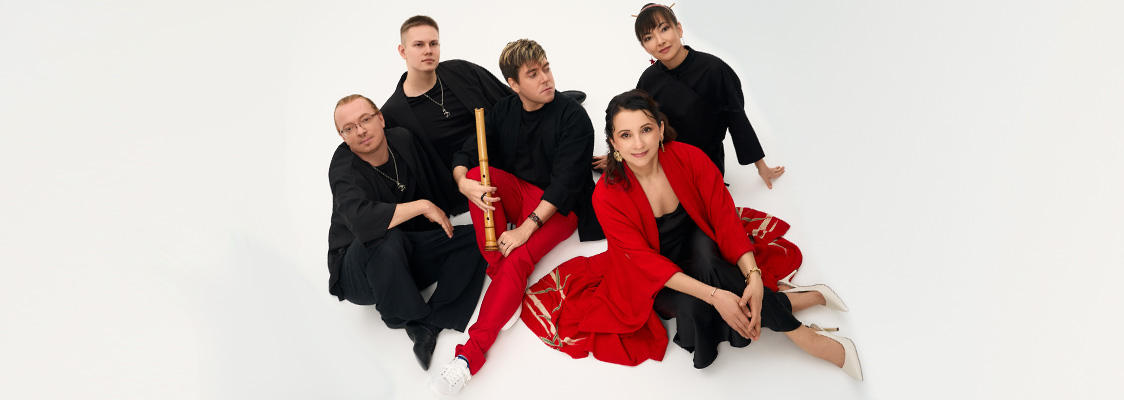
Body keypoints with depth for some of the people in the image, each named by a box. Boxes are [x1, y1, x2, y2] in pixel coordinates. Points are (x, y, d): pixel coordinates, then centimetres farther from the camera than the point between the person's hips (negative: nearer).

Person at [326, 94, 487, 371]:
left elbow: (442, 184, 13)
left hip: (408, 255, 6)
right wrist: (423, 206, -33)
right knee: (387, 239, -39)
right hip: (359, 273, -6)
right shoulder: (344, 170, -21)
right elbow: (361, 219, -42)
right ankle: (412, 321, -16)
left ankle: (429, 324, -26)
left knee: (474, 237, -13)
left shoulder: (403, 139, -3)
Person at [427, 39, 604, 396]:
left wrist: (527, 226, -28)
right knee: (479, 174, -24)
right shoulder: (503, 111, 4)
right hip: (515, 191, 5)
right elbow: (466, 154, 1)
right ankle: (496, 271, -17)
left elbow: (565, 182, -20)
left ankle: (470, 355, -32)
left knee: (518, 257, -28)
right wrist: (464, 182, -24)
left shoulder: (573, 117, -13)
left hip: (558, 206, -5)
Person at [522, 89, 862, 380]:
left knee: (703, 255, -35)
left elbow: (725, 219, -15)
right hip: (652, 277, -1)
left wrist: (753, 277, -31)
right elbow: (647, 261, -23)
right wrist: (714, 295, -34)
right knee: (692, 306, -31)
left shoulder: (690, 159, -18)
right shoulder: (607, 196, -22)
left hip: (699, 248, 1)